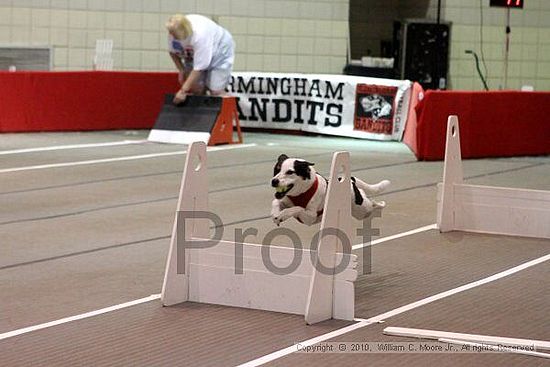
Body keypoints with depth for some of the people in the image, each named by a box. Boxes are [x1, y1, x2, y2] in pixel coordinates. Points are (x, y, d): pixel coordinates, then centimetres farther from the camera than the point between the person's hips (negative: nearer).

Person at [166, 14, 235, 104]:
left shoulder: (200, 36, -43)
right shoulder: (173, 33, -25)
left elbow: (199, 68, -39)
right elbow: (173, 52, -1)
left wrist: (183, 91, -37)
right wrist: (181, 70, -12)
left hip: (219, 53, -6)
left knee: (216, 92, -16)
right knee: (197, 90, -7)